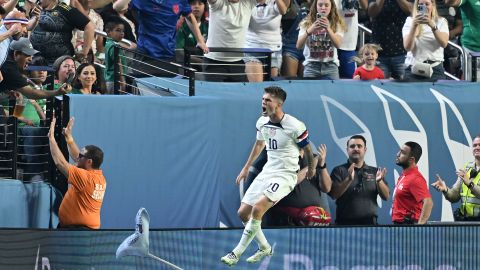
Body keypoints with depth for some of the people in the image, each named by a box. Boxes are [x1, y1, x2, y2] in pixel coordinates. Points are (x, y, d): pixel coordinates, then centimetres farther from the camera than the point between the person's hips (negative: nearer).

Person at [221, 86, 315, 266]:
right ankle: (265, 248, 22)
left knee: (257, 209, -25)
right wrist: (246, 168, 28)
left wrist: (311, 169, 17)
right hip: (267, 172, 8)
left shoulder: (295, 126, -18)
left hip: (285, 175, -7)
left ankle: (237, 253, -16)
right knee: (243, 212, 2)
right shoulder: (262, 122, 2)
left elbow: (307, 150, 0)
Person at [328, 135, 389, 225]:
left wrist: (379, 181, -12)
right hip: (345, 223, -2)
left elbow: (386, 197, 8)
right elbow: (333, 194, -7)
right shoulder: (339, 170, 6)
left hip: (370, 224, 2)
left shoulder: (374, 172, 14)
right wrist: (349, 179, -22)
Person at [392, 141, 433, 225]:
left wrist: (420, 225, -29)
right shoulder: (403, 176, 15)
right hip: (398, 223, 10)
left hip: (408, 224, -10)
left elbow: (428, 203, -27)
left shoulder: (415, 179, -17)